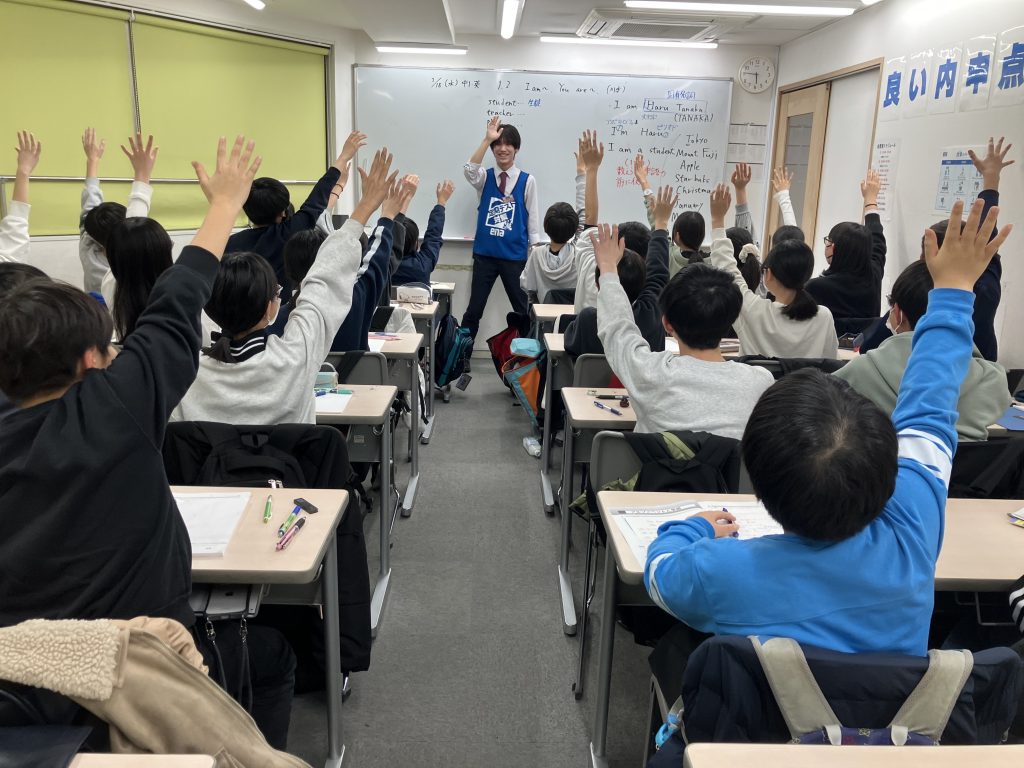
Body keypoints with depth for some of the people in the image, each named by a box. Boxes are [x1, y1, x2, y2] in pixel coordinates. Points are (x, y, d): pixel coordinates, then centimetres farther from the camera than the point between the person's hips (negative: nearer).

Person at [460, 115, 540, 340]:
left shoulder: (527, 180, 0)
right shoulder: (485, 178, 4)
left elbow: (533, 218, 2)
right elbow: (470, 170, -20)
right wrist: (487, 139, -27)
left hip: (515, 255, -1)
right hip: (484, 254, 1)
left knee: (522, 310, 9)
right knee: (474, 309, 7)